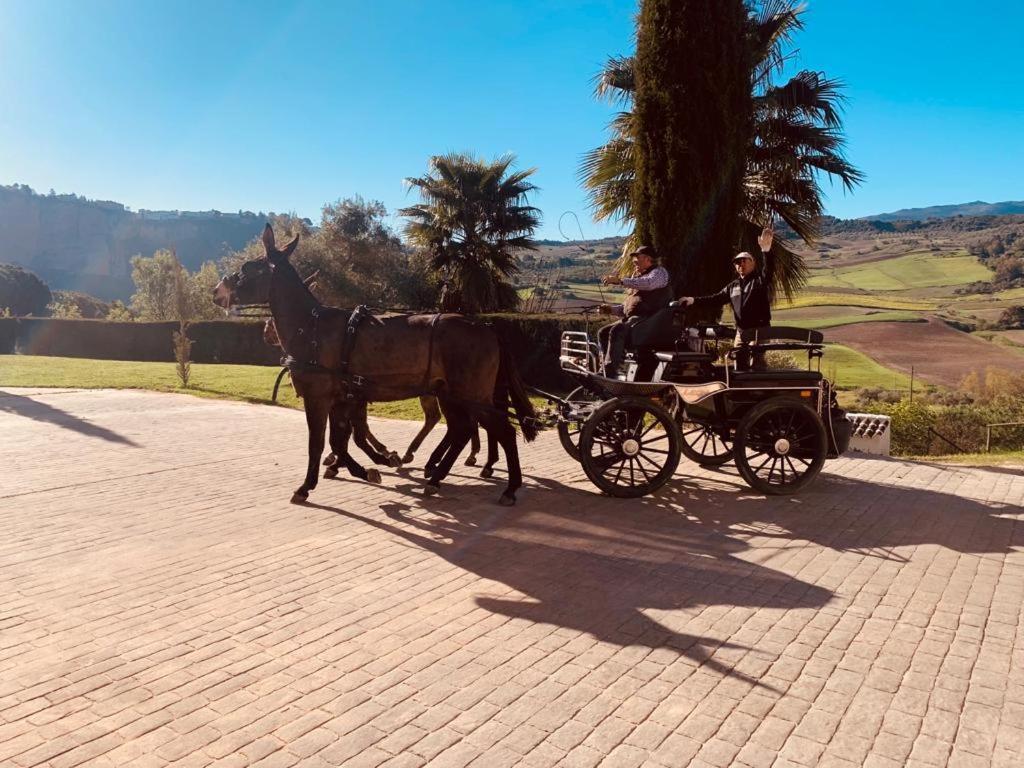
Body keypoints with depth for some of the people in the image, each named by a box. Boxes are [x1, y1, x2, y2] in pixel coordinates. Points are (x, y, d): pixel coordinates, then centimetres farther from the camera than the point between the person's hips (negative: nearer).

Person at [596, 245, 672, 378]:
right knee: (603, 333, -5)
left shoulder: (659, 272, 2)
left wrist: (621, 280, -27)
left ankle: (610, 375, -34)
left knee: (617, 331, -30)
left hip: (649, 318, -9)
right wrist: (612, 309, 9)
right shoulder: (637, 276, 29)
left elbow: (648, 283, -24)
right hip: (631, 317, 9)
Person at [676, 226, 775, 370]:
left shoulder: (759, 280, 0)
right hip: (741, 331, 7)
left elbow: (768, 271, -21)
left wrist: (766, 251, -37)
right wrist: (694, 300, 3)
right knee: (739, 365, 9)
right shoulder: (733, 286, 18)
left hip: (759, 329, -7)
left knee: (757, 363, -17)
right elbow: (715, 299, 16)